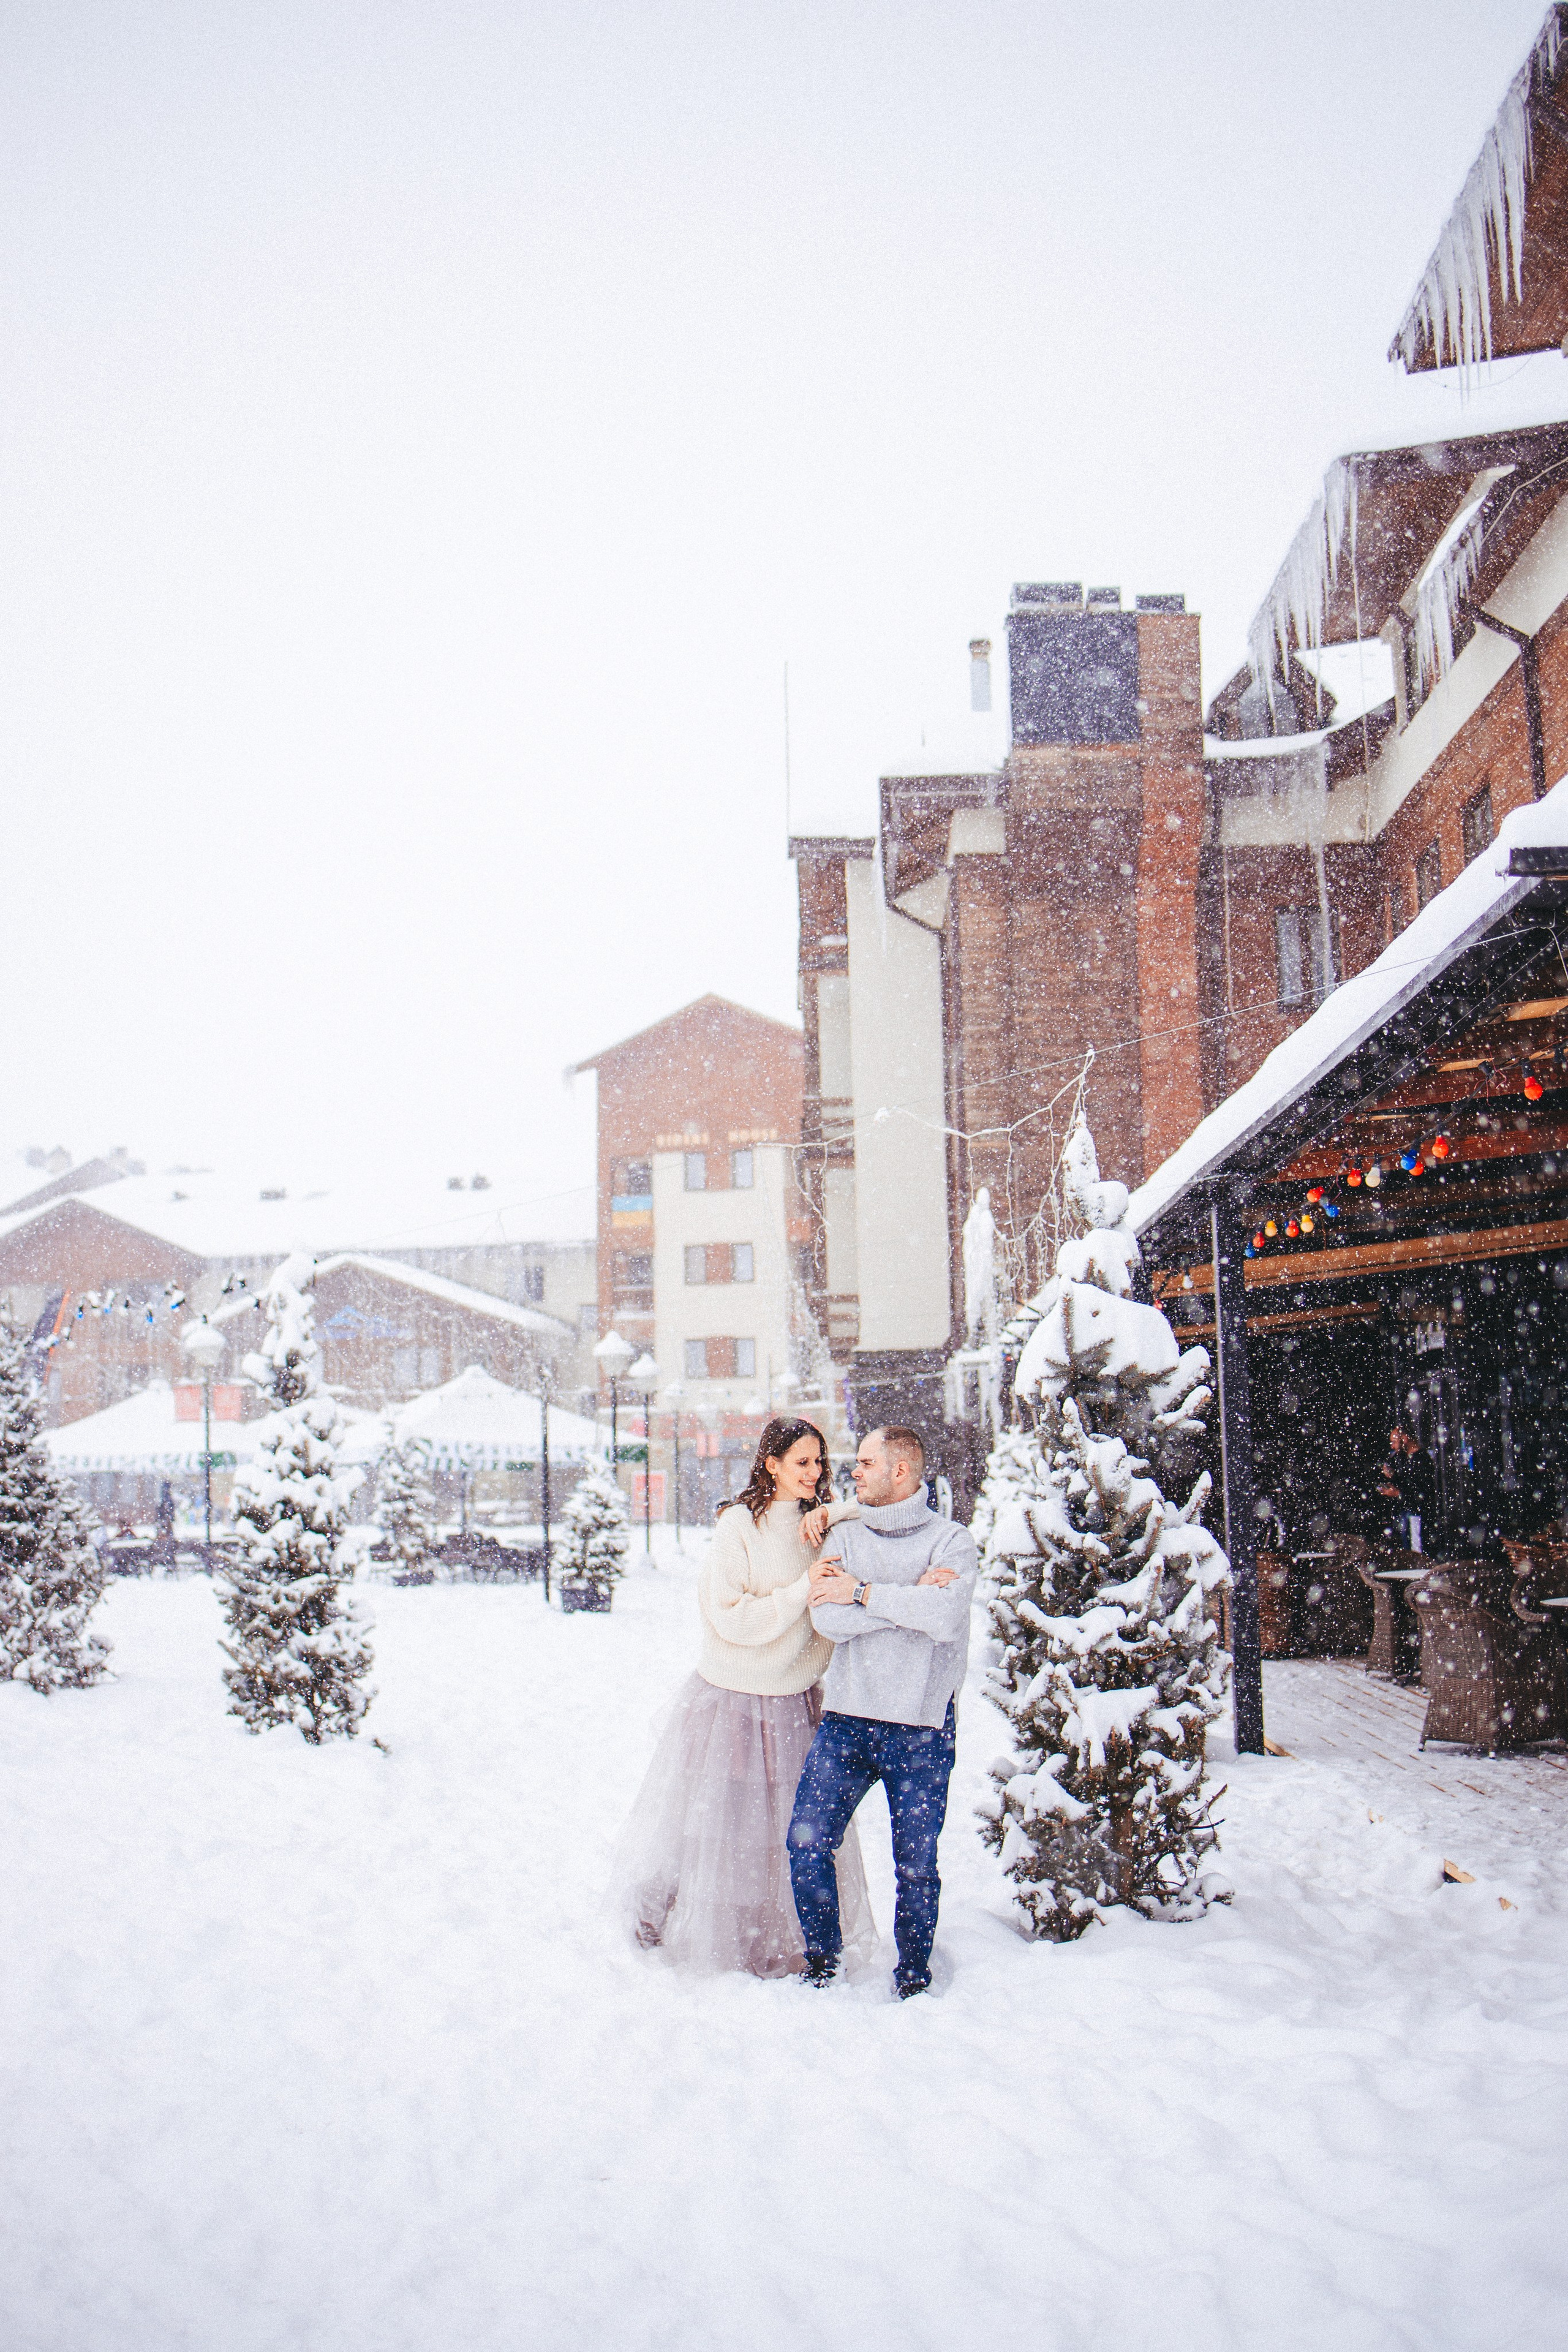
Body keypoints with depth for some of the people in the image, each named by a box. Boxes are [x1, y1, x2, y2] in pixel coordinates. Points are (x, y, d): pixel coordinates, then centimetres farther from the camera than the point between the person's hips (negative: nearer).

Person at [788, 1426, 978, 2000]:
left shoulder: (952, 1541, 0)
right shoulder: (846, 1538, 10)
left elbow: (945, 1617, -19)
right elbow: (828, 1620, -6)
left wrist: (864, 1593, -11)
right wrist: (911, 1597, -12)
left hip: (921, 1726, -3)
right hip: (847, 1717, 3)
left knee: (916, 1865, 3)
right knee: (807, 1843, -5)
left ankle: (913, 1978, 23)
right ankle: (822, 1962, 16)